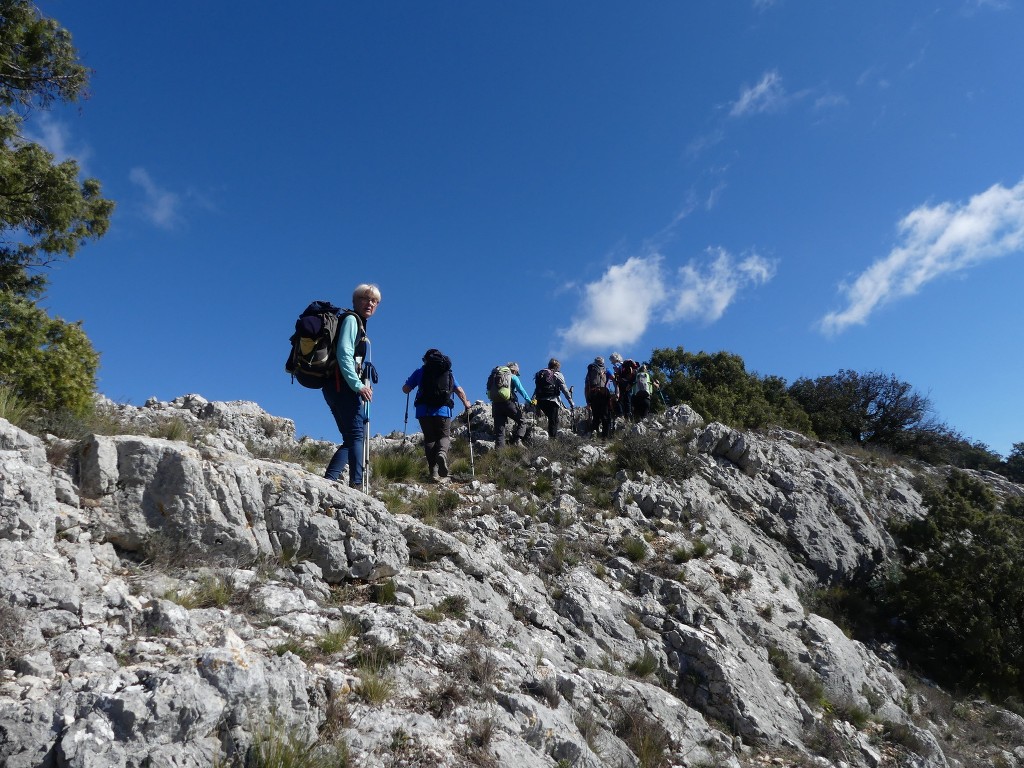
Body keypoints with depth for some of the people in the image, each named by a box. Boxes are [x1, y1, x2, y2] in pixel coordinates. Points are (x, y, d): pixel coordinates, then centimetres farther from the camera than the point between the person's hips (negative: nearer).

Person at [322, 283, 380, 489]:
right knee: (356, 435, -15)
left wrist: (363, 384, 11)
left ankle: (328, 481, 2)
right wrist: (358, 385, -21)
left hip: (343, 387, 10)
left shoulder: (359, 323, 25)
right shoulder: (351, 319, -3)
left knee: (351, 438, 7)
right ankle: (356, 484, -19)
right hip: (342, 385, -10)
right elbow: (344, 354, -16)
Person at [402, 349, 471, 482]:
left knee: (429, 438, 11)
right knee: (444, 436, 11)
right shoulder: (448, 372, 14)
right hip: (443, 411, 0)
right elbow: (459, 390, 17)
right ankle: (442, 453, -24)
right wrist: (466, 403, 35)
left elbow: (405, 389, 7)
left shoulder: (420, 371, 9)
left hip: (424, 411, 0)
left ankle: (434, 472, 0)